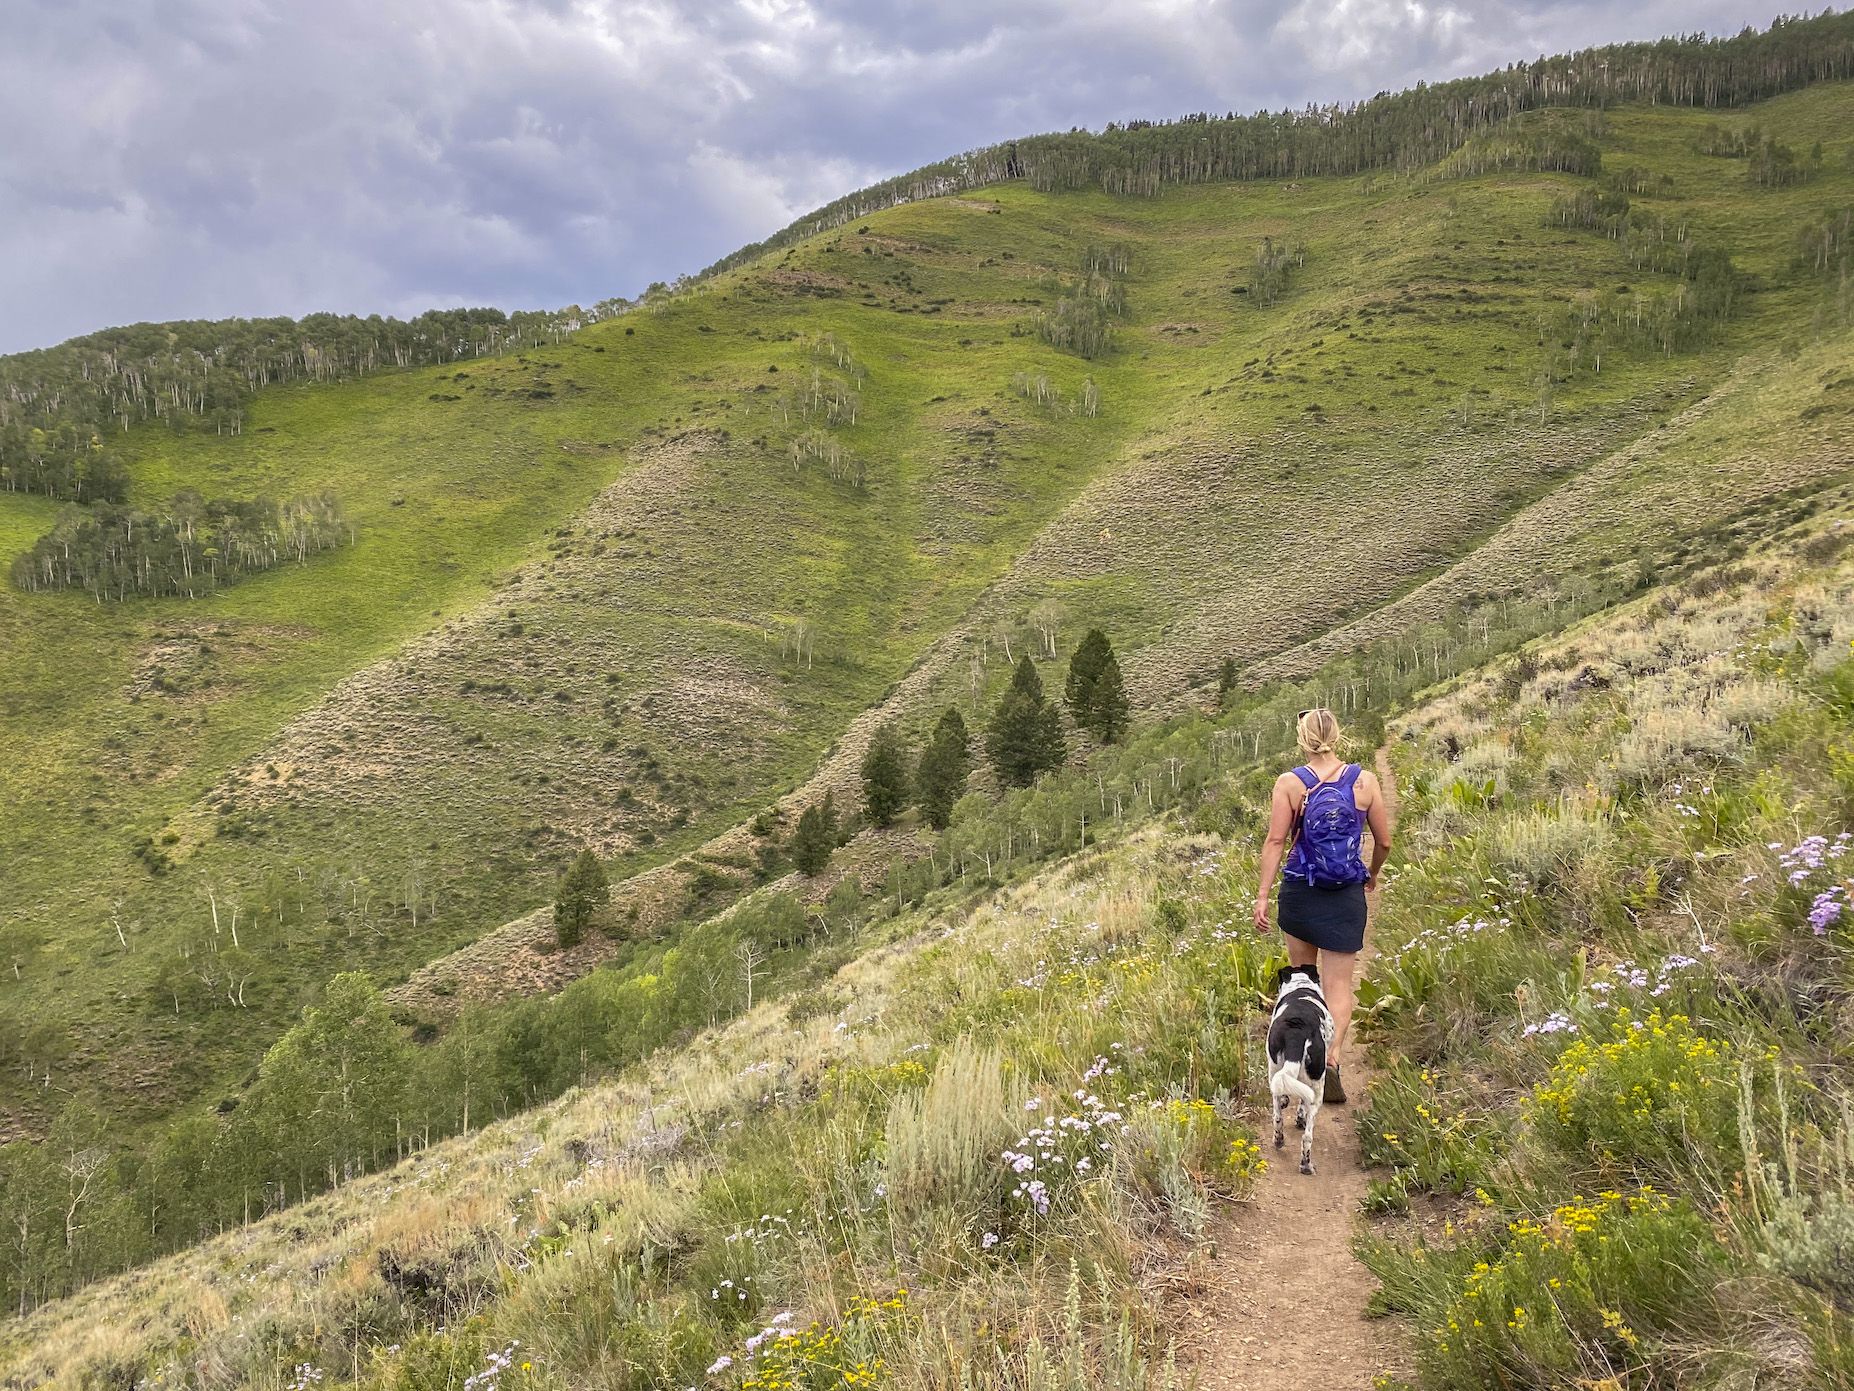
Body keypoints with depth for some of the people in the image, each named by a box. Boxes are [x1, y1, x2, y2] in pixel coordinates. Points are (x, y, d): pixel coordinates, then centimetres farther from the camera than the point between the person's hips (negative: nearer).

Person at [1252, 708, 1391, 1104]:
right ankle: (1332, 1056, -17)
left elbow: (1276, 841, -11)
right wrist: (1372, 875, 23)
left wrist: (1262, 895, -8)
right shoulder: (1365, 781, -3)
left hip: (1299, 890, 0)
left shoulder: (1290, 782, -7)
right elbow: (1384, 841, 4)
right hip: (1346, 894, 0)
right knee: (1339, 985, 3)